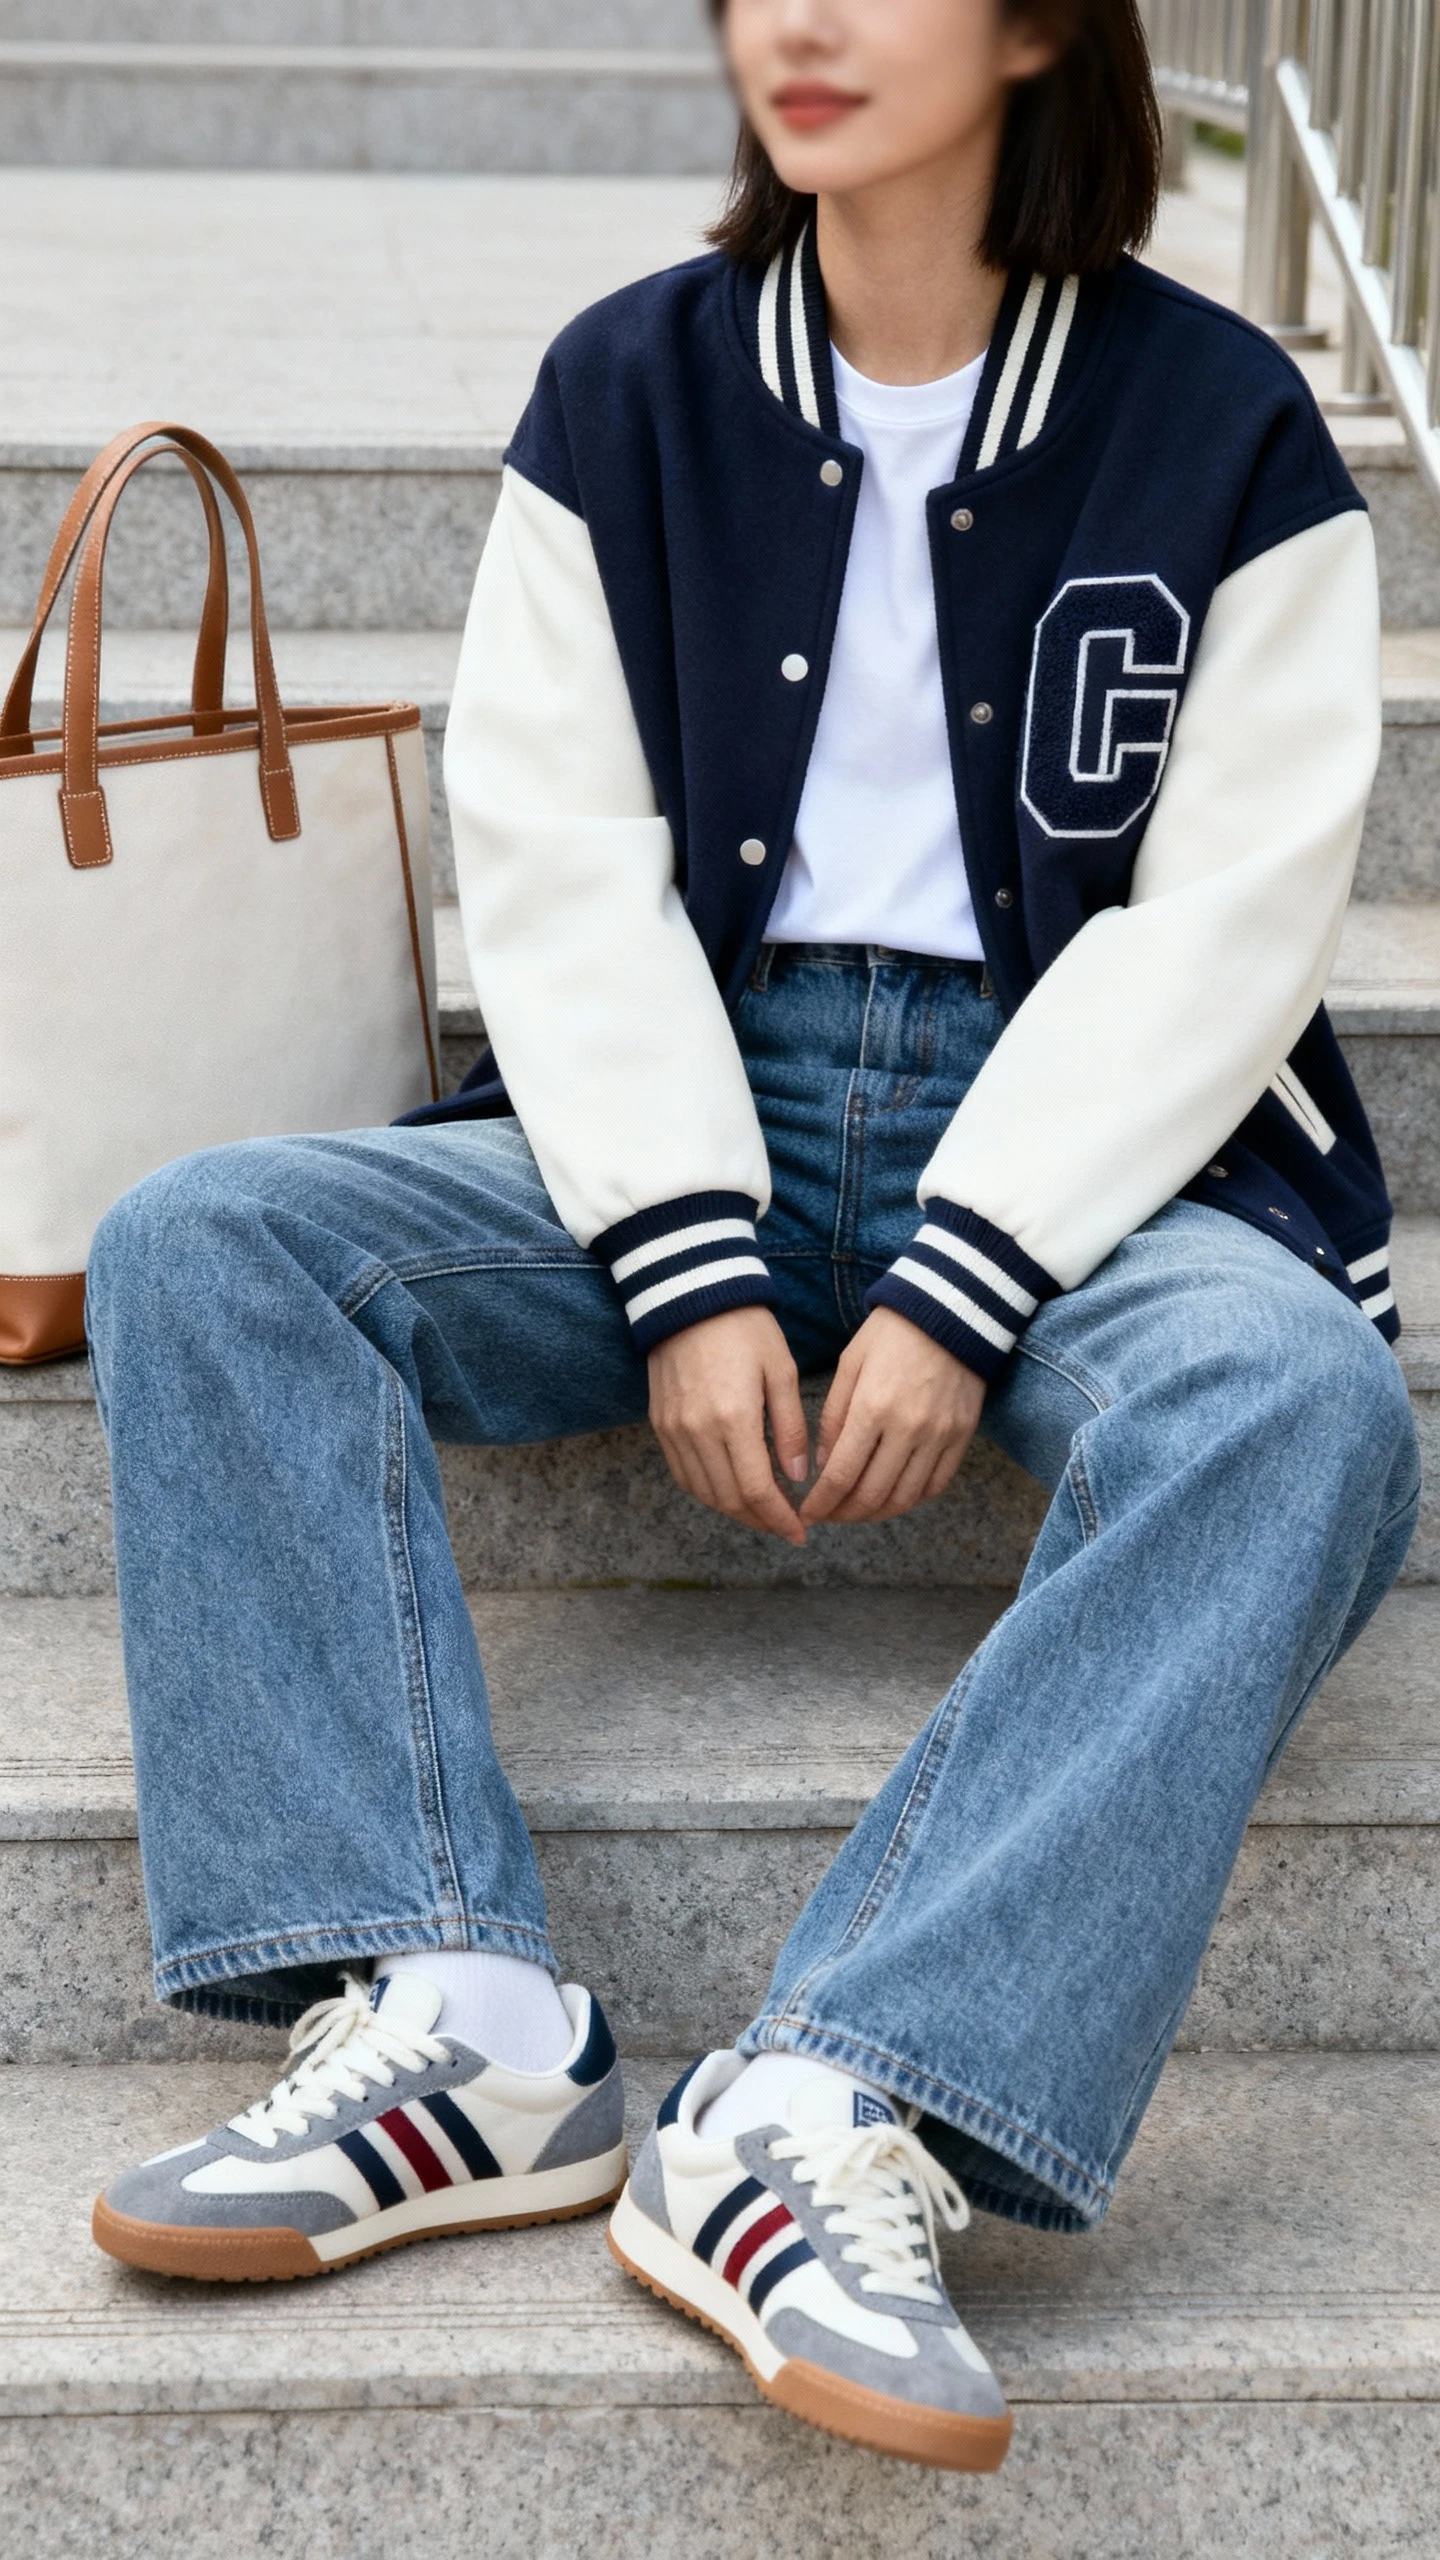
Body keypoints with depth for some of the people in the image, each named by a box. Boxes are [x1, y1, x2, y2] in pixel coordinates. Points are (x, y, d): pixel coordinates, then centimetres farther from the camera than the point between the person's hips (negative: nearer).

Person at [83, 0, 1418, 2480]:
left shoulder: (1223, 430, 0)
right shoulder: (625, 393, 6)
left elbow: (1217, 930, -6)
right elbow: (558, 859, 0)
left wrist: (956, 1294, -17)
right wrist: (690, 1269, -14)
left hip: (1087, 1131, -2)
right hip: (690, 1109, 3)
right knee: (197, 1249, -21)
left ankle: (818, 2119, -43)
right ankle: (449, 2020, -33)